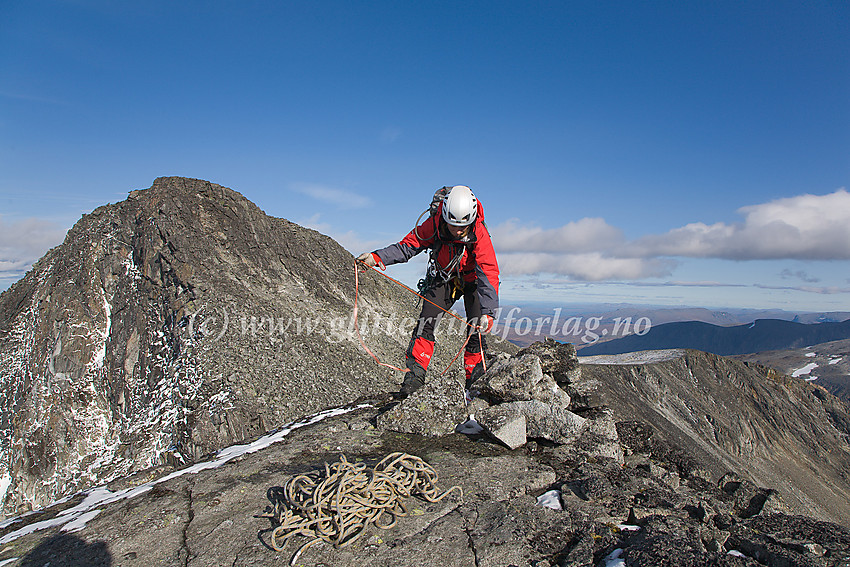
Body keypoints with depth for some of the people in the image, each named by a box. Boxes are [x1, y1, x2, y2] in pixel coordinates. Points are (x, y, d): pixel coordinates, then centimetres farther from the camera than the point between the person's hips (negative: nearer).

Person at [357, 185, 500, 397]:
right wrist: (377, 257, -31)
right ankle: (415, 374, -11)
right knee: (426, 322, -14)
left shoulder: (479, 233, -32)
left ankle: (475, 381, 6)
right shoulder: (434, 225, -25)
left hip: (472, 279, -1)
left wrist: (488, 313, -49)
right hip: (444, 279, 2)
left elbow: (489, 274, -38)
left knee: (477, 329, -11)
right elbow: (408, 245, -15)